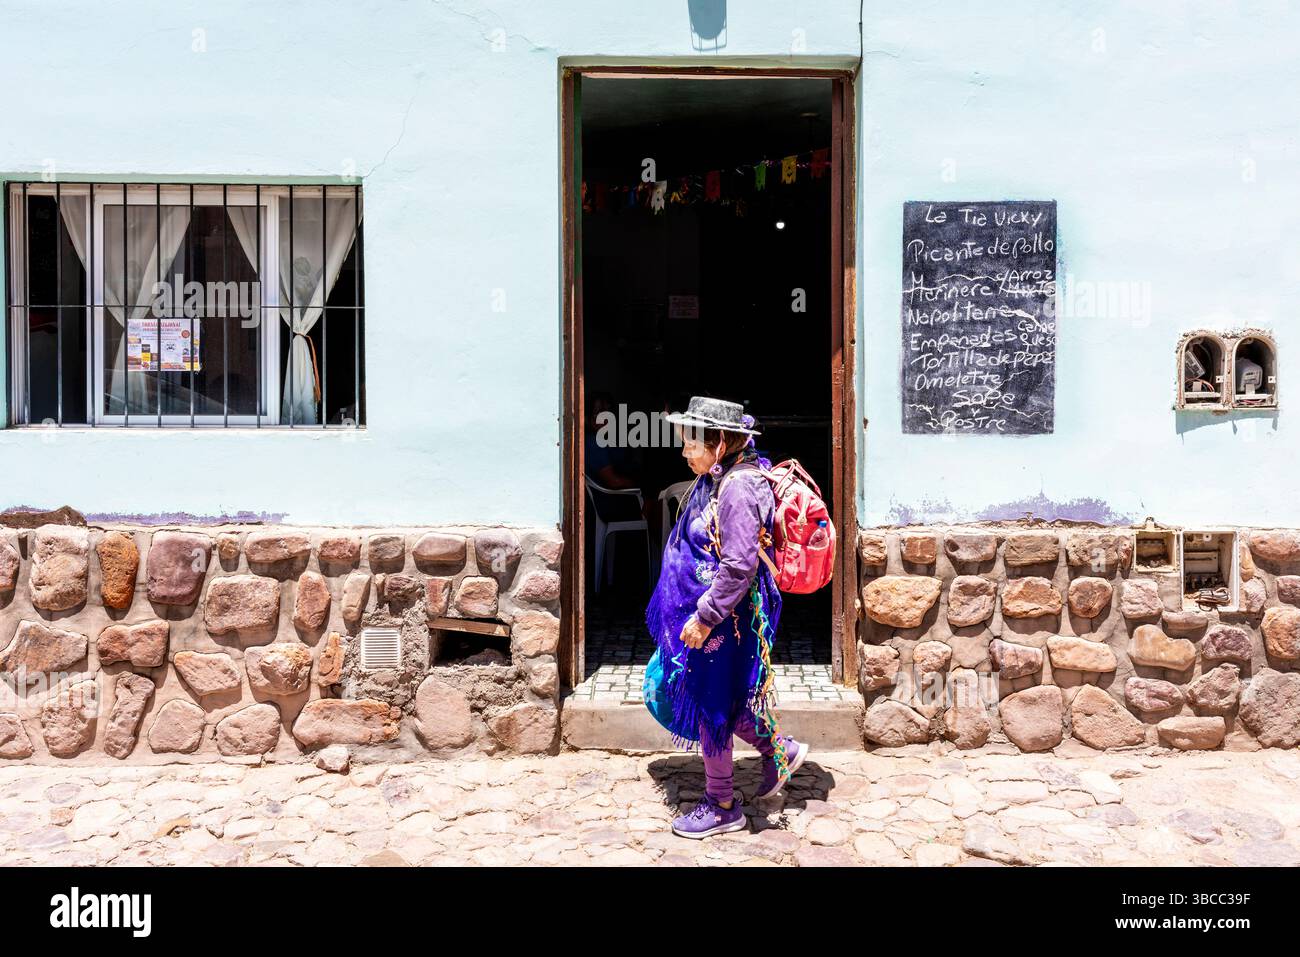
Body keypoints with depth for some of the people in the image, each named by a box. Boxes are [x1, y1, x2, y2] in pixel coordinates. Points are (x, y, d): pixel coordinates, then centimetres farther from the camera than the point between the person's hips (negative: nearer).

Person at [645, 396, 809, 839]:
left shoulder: (739, 488, -23)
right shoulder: (718, 479, 8)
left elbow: (739, 567, -27)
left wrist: (704, 618, -22)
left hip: (723, 620, -10)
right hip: (702, 612, 10)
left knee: (710, 707, 5)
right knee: (715, 702, 20)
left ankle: (721, 808, 23)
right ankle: (779, 749, 35)